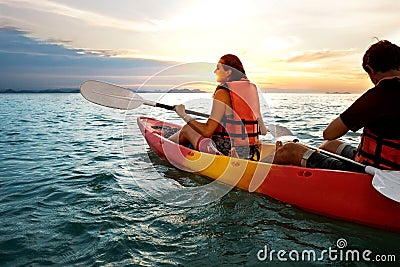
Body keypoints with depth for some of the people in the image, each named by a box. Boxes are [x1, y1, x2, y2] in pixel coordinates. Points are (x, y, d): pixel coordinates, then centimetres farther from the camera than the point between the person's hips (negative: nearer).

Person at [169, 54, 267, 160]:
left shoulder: (223, 93, -15)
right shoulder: (251, 89, 5)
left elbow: (207, 131, -17)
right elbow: (263, 131, 8)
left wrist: (184, 115, -4)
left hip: (226, 153, -6)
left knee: (187, 129, 17)